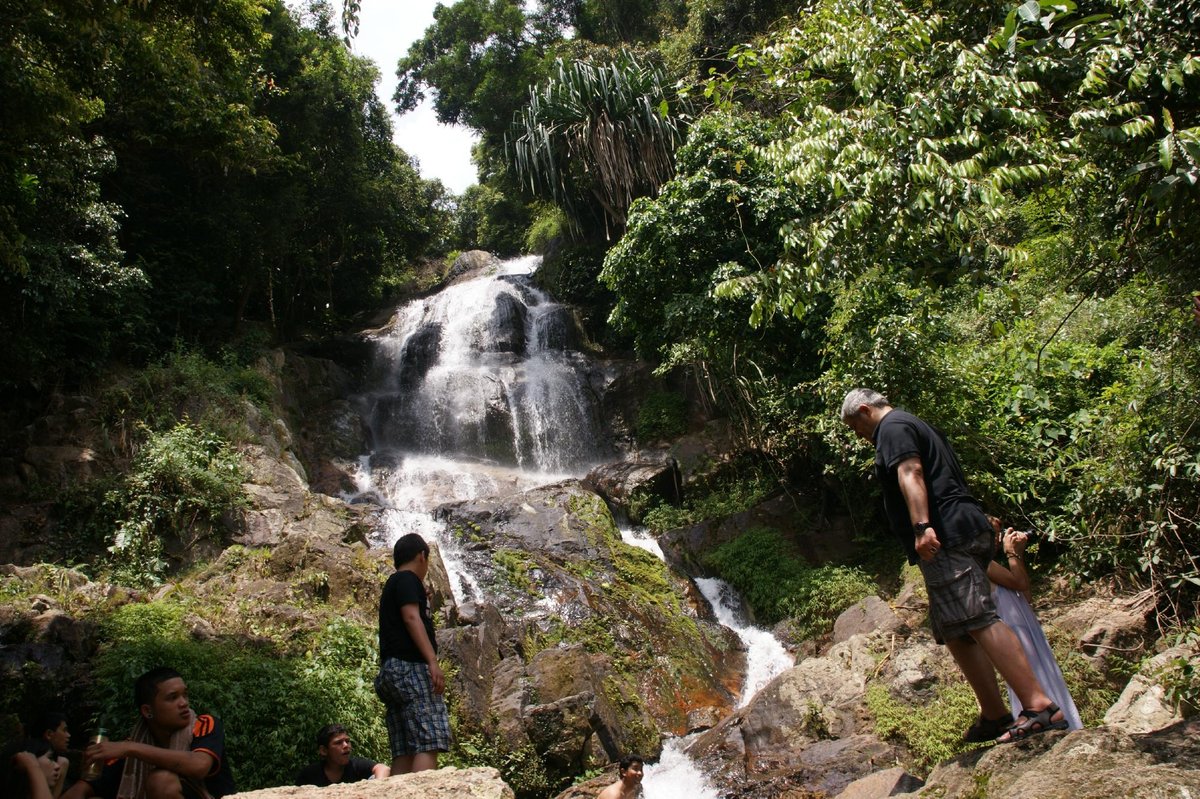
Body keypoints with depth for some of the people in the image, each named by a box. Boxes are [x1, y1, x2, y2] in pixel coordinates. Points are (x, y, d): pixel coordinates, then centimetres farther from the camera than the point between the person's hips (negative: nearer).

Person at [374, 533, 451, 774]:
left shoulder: (391, 585, 27)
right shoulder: (408, 579, 0)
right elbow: (411, 617, -14)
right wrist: (433, 661, -21)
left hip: (391, 672, 9)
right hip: (411, 667, -9)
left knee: (404, 752, 1)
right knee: (428, 744, -17)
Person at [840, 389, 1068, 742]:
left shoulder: (893, 427, -2)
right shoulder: (918, 426, 30)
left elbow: (911, 473, -18)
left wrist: (922, 526, -28)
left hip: (946, 537, -11)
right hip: (967, 533, 11)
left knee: (978, 621, -17)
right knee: (956, 632, 10)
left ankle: (1039, 707, -21)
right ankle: (994, 716, 11)